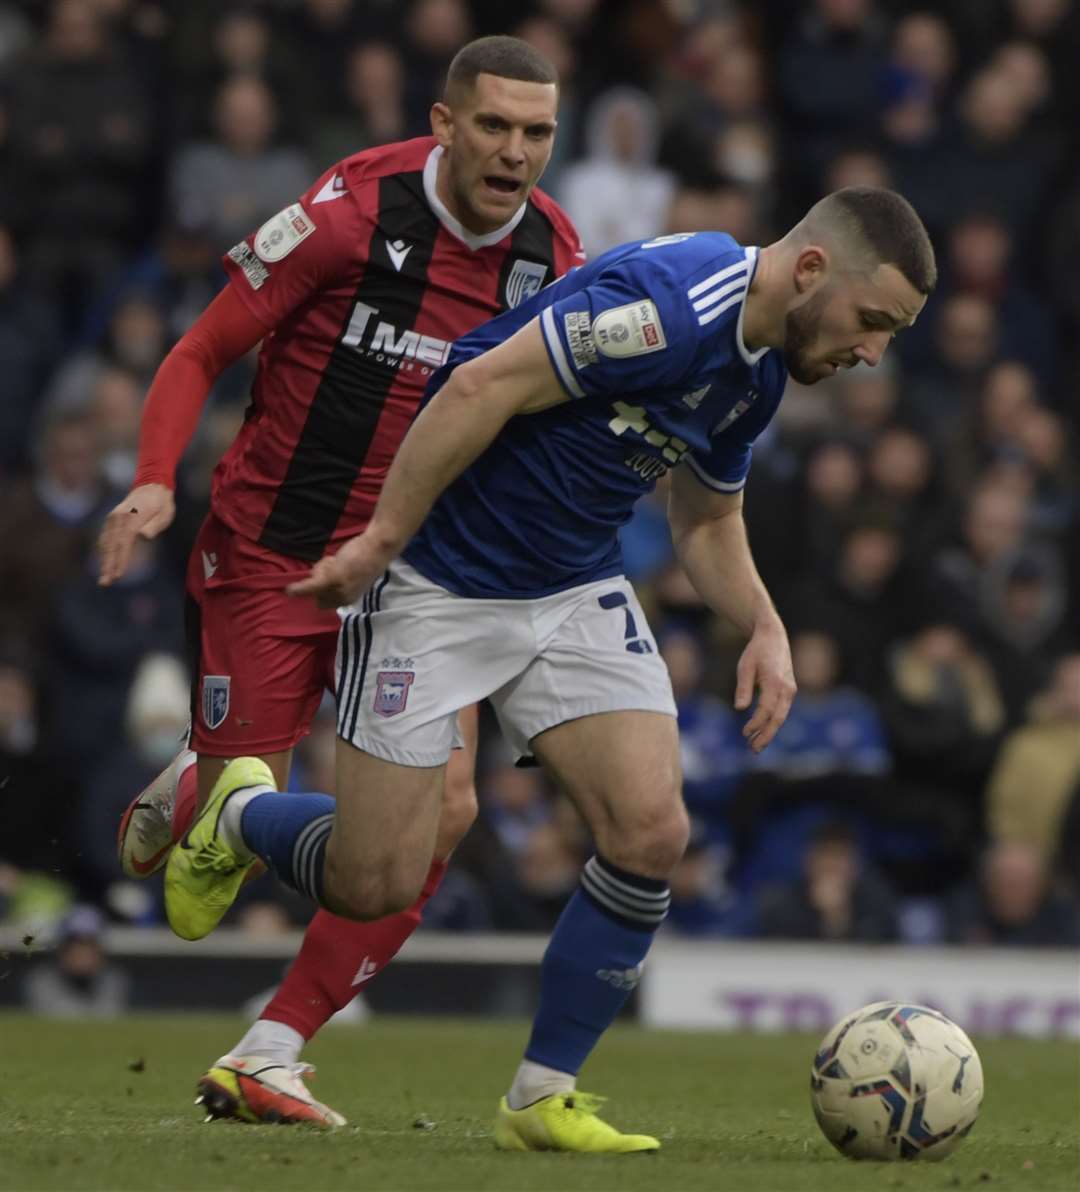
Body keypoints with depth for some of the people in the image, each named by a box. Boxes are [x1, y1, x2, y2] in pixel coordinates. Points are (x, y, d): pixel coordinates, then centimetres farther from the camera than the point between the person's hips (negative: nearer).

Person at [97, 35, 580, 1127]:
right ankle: (180, 792, 36)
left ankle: (266, 1058, -2)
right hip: (269, 555, -4)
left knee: (441, 809, -12)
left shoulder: (551, 257, -2)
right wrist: (153, 484, -23)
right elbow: (199, 355, -8)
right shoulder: (352, 211, -16)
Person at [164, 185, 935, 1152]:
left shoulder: (761, 368, 4)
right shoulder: (673, 302, -26)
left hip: (580, 591, 8)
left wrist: (765, 627, 1)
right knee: (375, 884, -3)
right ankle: (241, 815, 32)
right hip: (439, 587, -8)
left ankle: (544, 1097, 3)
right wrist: (379, 540, -22)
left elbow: (707, 522, 19)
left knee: (652, 834, -11)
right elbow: (480, 389, -27)